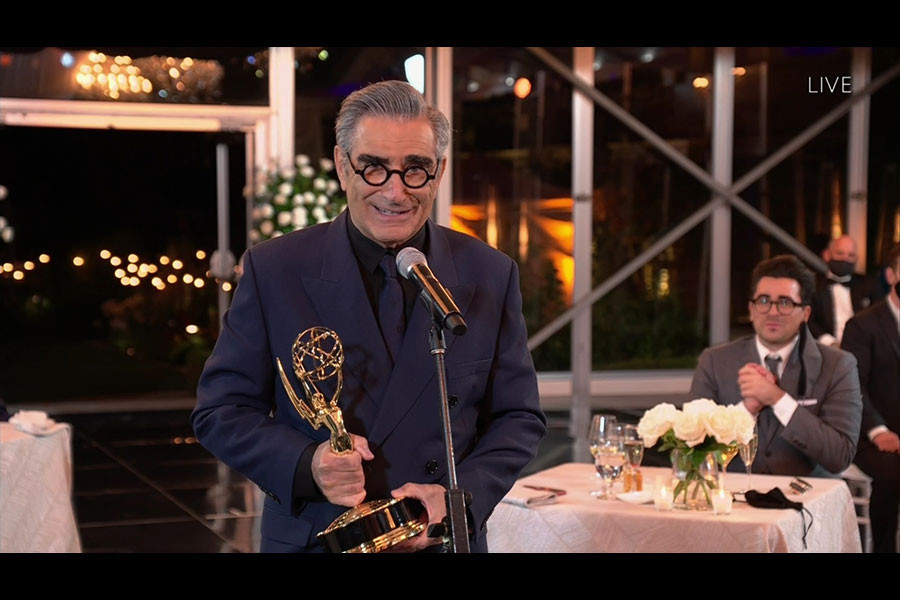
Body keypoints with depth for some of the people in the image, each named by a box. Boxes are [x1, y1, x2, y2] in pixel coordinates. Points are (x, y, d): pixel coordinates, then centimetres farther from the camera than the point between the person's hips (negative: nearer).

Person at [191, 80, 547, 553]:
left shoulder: (491, 277, -3)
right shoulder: (274, 270, -7)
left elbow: (519, 417, 1)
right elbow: (219, 411, -5)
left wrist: (461, 495, -16)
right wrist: (307, 465, -23)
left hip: (443, 540, 1)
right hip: (310, 538, -1)